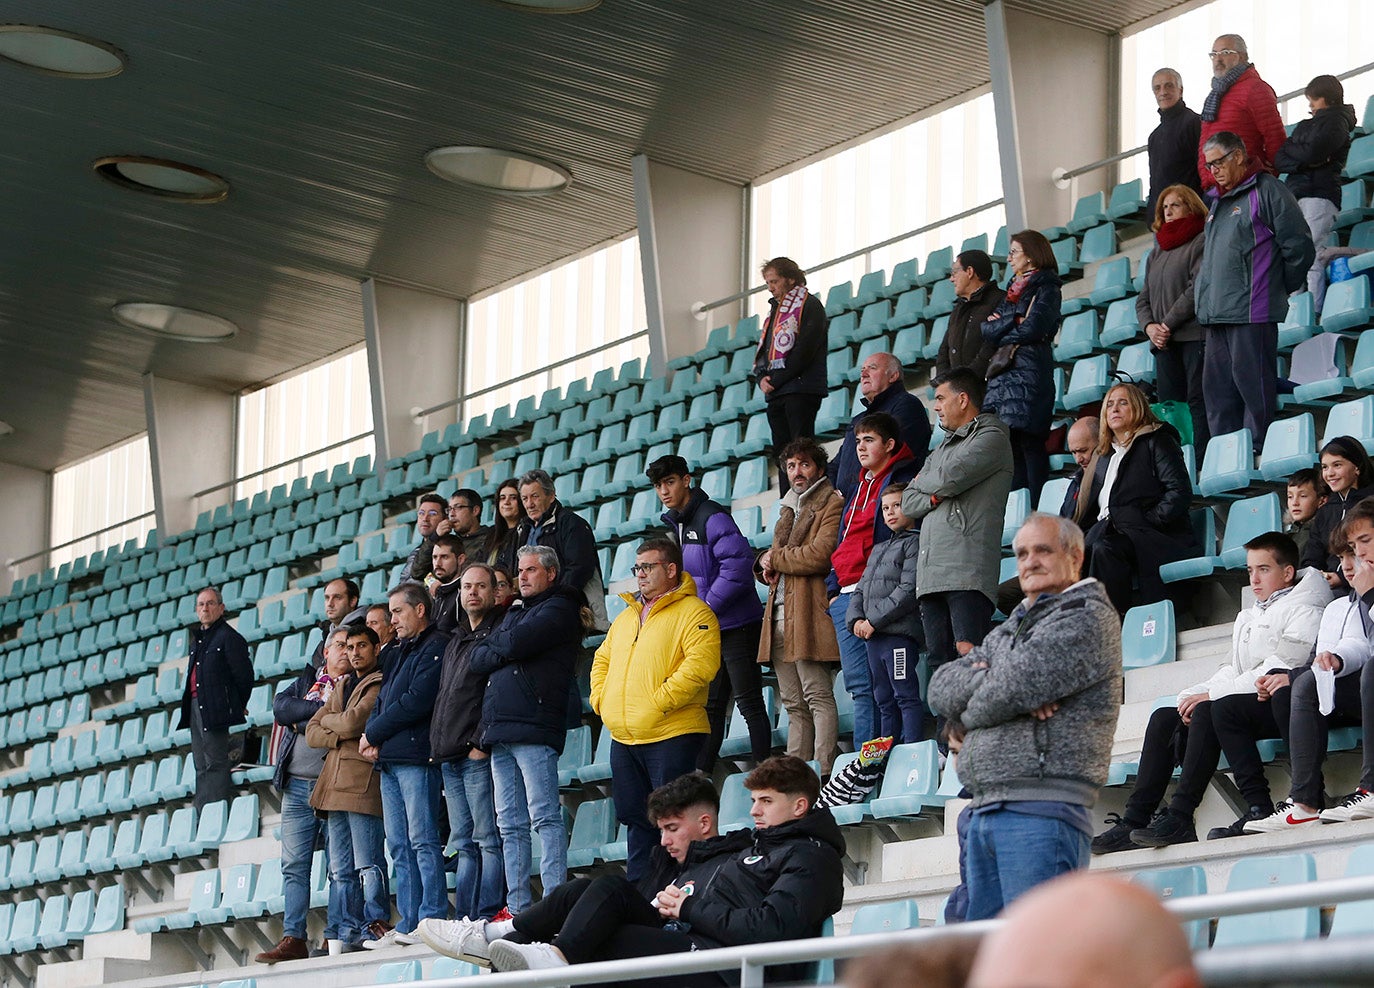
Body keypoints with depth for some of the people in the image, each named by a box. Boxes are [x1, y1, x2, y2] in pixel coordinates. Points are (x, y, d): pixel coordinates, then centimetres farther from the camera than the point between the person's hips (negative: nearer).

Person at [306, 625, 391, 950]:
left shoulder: (380, 685, 1)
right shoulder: (341, 687, 26)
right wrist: (339, 737, -2)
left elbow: (353, 722, -12)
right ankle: (348, 932, 3)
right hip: (335, 785, 8)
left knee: (368, 865, -11)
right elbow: (312, 733, 18)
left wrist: (328, 719, 9)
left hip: (363, 785, -8)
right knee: (340, 870, 3)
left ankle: (375, 926, -9)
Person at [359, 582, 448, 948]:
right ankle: (408, 925, 5)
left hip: (416, 756, -9)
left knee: (422, 841, -11)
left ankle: (431, 921, -13)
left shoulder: (435, 647, -4)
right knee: (399, 846, 5)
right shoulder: (399, 653, 25)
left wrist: (372, 733, -6)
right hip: (388, 760, 9)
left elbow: (416, 701, -13)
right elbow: (382, 702, 21)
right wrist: (372, 736, 0)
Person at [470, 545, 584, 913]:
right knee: (510, 825, 5)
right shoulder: (514, 612, 27)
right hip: (500, 731, 8)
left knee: (544, 817, -12)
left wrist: (496, 645, 8)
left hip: (533, 730, -8)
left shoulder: (558, 608, 2)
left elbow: (518, 643, -13)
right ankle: (517, 908, 5)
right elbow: (476, 659, 17)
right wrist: (506, 651, 0)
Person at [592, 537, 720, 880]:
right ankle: (636, 887, 20)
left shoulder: (693, 612, -6)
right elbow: (602, 659, 28)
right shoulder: (627, 616, 20)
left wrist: (658, 702, -20)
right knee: (634, 814, 13)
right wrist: (600, 699, 10)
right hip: (623, 737, 8)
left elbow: (700, 664, -19)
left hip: (671, 735, -8)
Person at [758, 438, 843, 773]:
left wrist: (775, 558, -2)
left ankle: (821, 772, -17)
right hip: (779, 614, 9)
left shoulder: (832, 504, -1)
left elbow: (819, 555, -15)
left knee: (818, 697, -12)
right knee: (794, 705, 7)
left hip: (809, 613, -9)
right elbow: (770, 568, 28)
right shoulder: (789, 509, 26)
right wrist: (768, 565, 4)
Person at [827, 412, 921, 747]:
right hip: (846, 595, 8)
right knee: (858, 684, 4)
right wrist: (834, 590, 17)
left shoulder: (902, 480, 0)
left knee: (875, 684, -9)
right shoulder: (859, 488, 26)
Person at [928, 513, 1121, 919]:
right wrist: (989, 683, -7)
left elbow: (1008, 692, -15)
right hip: (985, 811, 9)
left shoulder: (1088, 618, -4)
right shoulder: (1012, 626, 25)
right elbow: (942, 686, 13)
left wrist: (970, 709, 7)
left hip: (1040, 812, -9)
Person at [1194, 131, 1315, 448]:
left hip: (1251, 313, -9)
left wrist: (1280, 290, 0)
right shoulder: (1219, 201, 23)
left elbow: (1299, 247, -8)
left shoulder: (1266, 190, -4)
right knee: (1218, 390, 9)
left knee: (1252, 386, -9)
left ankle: (1258, 452, -6)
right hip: (1216, 315, 9)